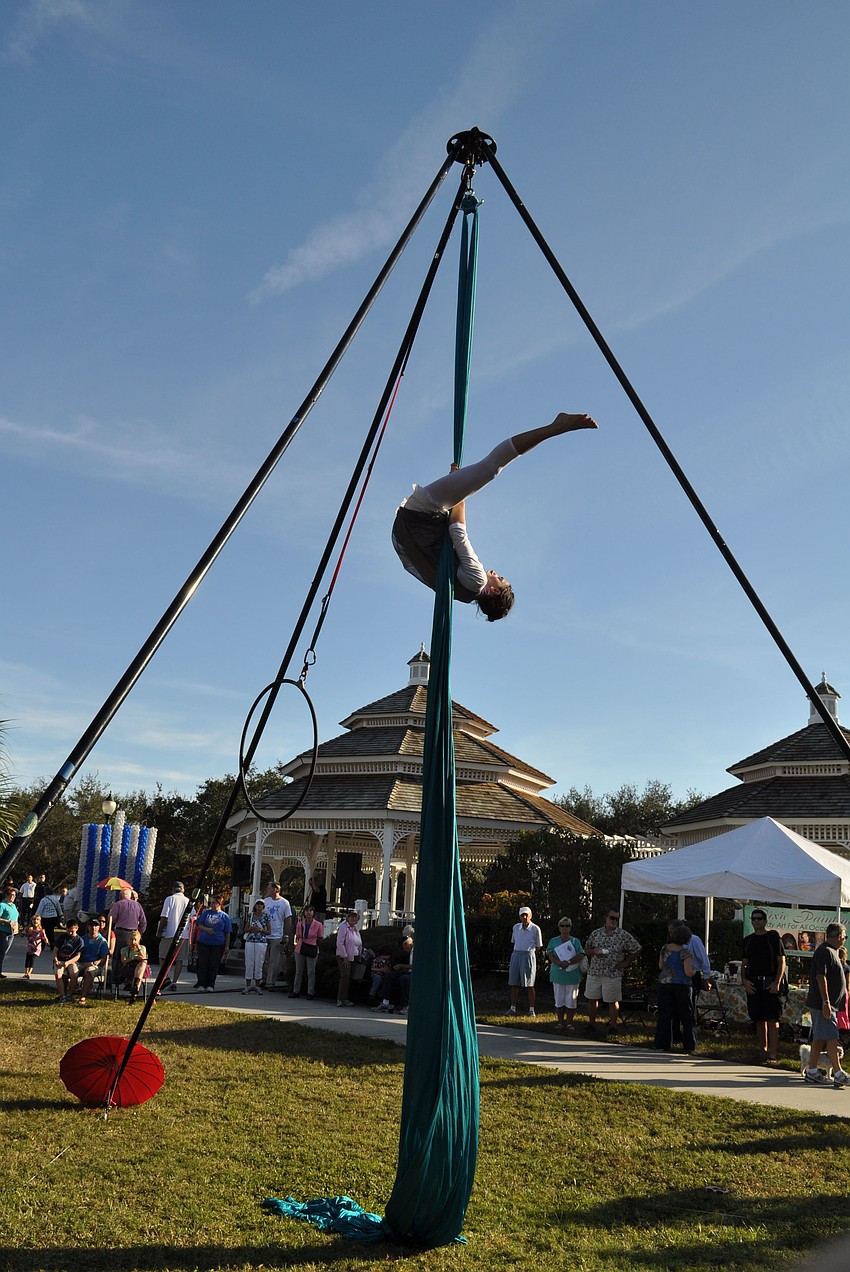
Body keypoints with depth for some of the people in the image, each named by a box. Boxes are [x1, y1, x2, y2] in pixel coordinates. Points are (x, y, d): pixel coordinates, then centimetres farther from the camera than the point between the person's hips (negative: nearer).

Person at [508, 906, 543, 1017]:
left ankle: (531, 1009, 6)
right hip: (516, 955, 4)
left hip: (529, 956, -4)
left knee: (529, 985, -1)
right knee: (514, 984, 4)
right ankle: (513, 1008, 10)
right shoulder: (516, 927, 7)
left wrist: (529, 952, 4)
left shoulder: (535, 929, -5)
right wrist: (519, 951, 13)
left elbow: (538, 946, 4)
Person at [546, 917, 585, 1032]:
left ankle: (569, 1023, 12)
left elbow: (580, 956, -9)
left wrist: (568, 962, -23)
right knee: (559, 1001, 4)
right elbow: (551, 955, -6)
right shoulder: (553, 941, 8)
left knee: (571, 1001, 2)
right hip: (558, 975, 1)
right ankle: (560, 1023, 13)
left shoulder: (575, 941, 5)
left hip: (572, 976, -1)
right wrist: (560, 963, -25)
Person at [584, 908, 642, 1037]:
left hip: (613, 974, -3)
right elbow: (588, 950, 14)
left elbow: (636, 950, 4)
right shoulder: (596, 933, 7)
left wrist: (625, 963, -3)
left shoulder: (624, 935, -1)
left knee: (612, 1001, 3)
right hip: (594, 972, 3)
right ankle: (591, 1025, 21)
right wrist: (595, 952, -8)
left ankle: (613, 1027, 14)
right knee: (592, 998, 8)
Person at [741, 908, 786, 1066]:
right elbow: (744, 964, 16)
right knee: (759, 1020, 8)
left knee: (772, 1020, -9)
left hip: (770, 983, -4)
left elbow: (782, 962, -3)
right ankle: (763, 1051, 16)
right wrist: (744, 980, -1)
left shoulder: (773, 937, 0)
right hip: (753, 984, 5)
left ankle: (773, 1055, -11)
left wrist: (777, 983, -13)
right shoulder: (748, 940, 13)